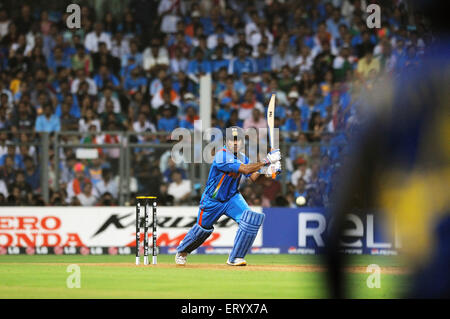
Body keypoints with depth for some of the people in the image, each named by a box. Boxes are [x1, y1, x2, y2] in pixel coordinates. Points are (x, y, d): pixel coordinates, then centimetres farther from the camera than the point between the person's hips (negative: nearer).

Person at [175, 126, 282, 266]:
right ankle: (182, 251, 42)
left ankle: (235, 258, -10)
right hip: (212, 201, -5)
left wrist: (263, 171, -29)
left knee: (250, 219, -19)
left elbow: (254, 178, -9)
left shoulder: (242, 157, -4)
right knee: (203, 229, 10)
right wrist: (265, 161, -39)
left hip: (232, 198, 5)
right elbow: (245, 169, -36)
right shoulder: (222, 156, -28)